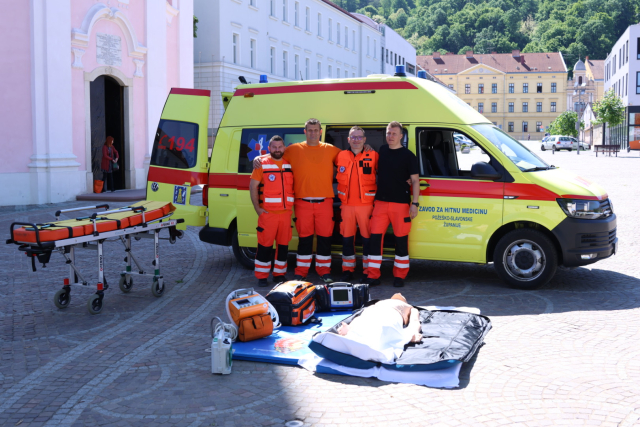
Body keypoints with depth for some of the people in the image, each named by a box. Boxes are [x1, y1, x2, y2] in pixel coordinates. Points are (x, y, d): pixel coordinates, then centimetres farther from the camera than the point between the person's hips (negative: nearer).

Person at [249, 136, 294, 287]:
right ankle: (262, 277, 8)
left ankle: (279, 274, 21)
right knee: (265, 245, -1)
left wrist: (292, 205, 9)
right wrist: (257, 208, -9)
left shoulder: (289, 165, 11)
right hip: (267, 212, -4)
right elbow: (253, 186, -3)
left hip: (286, 212, 4)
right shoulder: (262, 164, -1)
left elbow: (295, 186, 19)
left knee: (283, 245, 9)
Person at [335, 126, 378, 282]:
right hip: (347, 205, 2)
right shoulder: (341, 156, 7)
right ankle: (347, 271, 18)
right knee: (347, 238, 7)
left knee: (368, 238, 2)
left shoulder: (373, 156, 0)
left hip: (366, 204, -2)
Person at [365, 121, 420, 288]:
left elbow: (415, 181, -3)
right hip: (381, 202, 4)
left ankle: (399, 276, 12)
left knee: (401, 239, 1)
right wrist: (374, 197, 14)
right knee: (375, 237, -1)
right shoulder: (382, 150, 11)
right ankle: (373, 275, 5)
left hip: (401, 204, -4)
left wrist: (415, 204, -11)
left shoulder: (408, 155, -3)